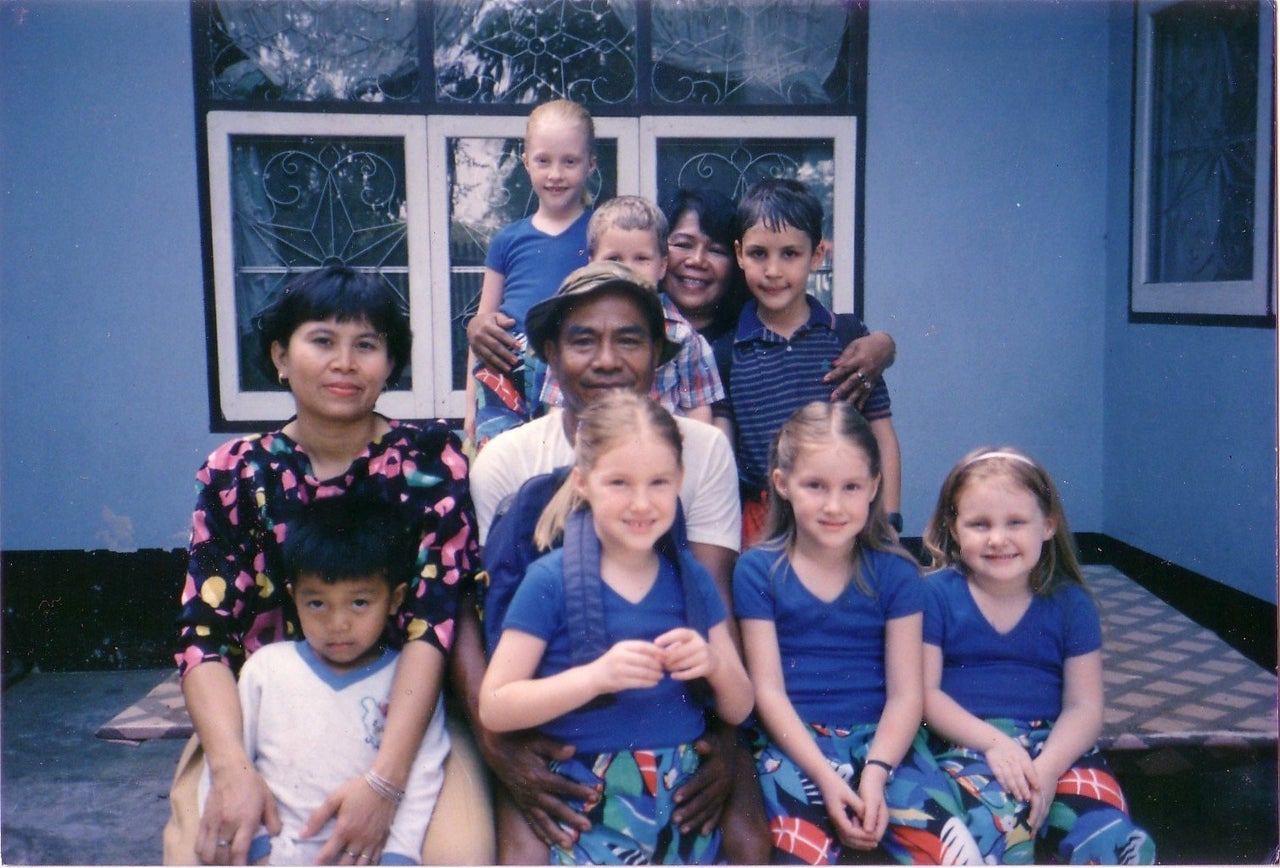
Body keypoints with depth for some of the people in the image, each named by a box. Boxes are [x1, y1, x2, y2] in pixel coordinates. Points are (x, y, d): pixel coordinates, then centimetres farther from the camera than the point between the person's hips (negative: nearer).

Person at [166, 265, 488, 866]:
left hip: (403, 713, -1)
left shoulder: (431, 461, -7)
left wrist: (385, 778, -25)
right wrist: (233, 770, -23)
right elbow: (205, 634, -6)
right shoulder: (234, 474, 0)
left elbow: (435, 621, -14)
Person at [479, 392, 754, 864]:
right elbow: (493, 708, -12)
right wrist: (597, 675, -22)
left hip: (686, 803, 4)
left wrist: (715, 664, -12)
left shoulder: (692, 578, 5)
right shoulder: (551, 581, -7)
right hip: (592, 812, -3)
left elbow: (738, 710, 9)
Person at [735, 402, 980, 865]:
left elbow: (905, 692, 1)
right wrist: (826, 778, -13)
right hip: (795, 745, -1)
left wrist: (875, 773, -15)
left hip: (882, 740, 2)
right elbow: (768, 689, -3)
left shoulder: (894, 572, 4)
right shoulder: (758, 571, 1)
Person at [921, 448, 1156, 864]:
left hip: (1055, 745, 3)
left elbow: (1084, 706, 2)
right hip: (968, 743, -2)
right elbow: (925, 693, -3)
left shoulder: (1070, 603, 7)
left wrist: (1046, 768, -16)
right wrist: (992, 742, -16)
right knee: (995, 822, -35)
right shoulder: (936, 595, 1)